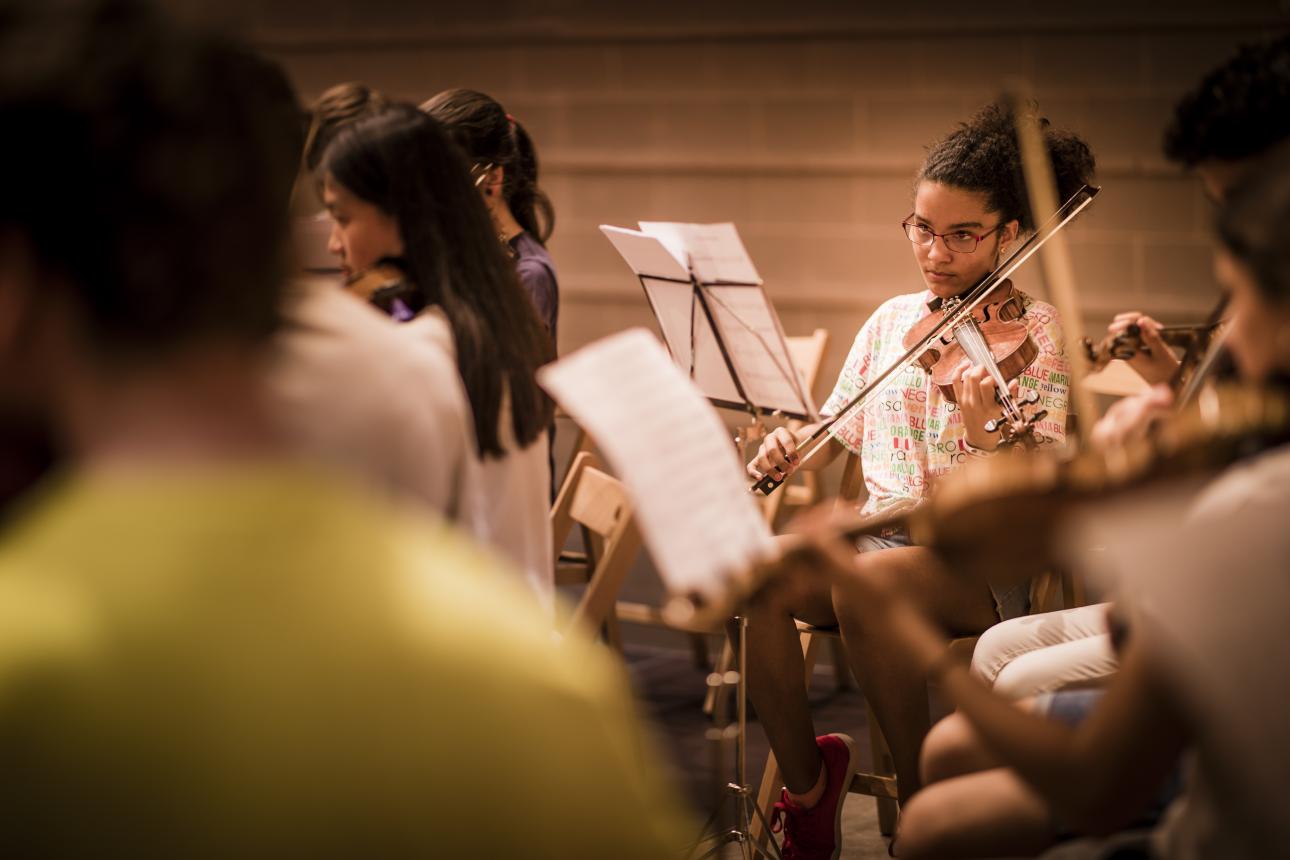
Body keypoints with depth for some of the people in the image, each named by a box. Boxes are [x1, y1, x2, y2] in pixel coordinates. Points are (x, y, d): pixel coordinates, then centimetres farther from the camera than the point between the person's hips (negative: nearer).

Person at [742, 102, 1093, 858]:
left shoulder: (1033, 330, -3)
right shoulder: (891, 320, 12)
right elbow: (838, 432, 17)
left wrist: (985, 431, -35)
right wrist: (790, 451, -6)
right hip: (878, 535, 5)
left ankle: (921, 799, -16)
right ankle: (808, 788, -7)